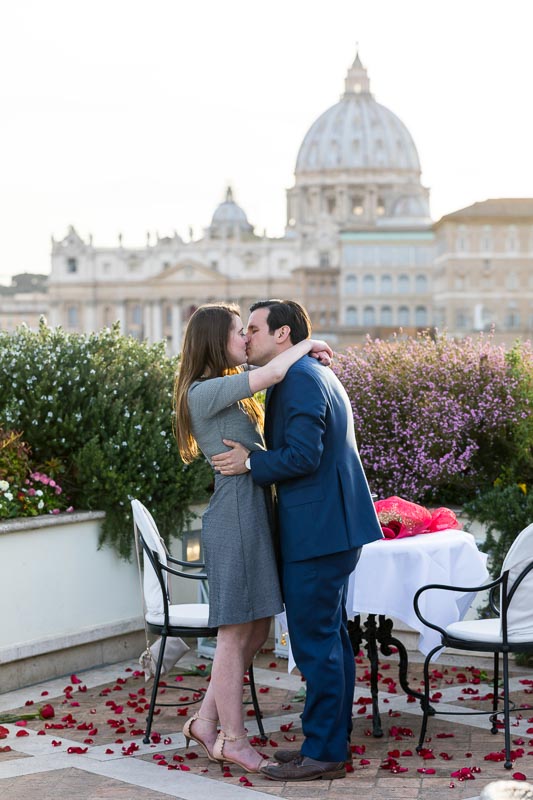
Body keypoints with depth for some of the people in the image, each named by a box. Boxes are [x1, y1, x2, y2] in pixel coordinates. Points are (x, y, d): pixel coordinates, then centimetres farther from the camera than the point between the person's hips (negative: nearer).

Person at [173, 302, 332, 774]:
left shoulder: (231, 392, 20)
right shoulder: (205, 391, -12)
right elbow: (274, 372, -23)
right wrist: (308, 345, -5)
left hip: (253, 513, 10)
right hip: (235, 514, -10)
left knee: (256, 629, 11)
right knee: (236, 632, -2)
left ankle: (206, 721, 20)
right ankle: (233, 740, 7)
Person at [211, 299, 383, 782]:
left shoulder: (299, 378, -15)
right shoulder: (317, 374, 19)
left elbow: (303, 456, -23)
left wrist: (250, 463, -12)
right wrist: (255, 457, 15)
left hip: (318, 530, -11)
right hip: (334, 526, 11)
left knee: (316, 641, -5)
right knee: (330, 637, 15)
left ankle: (323, 754, 1)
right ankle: (333, 741, 23)